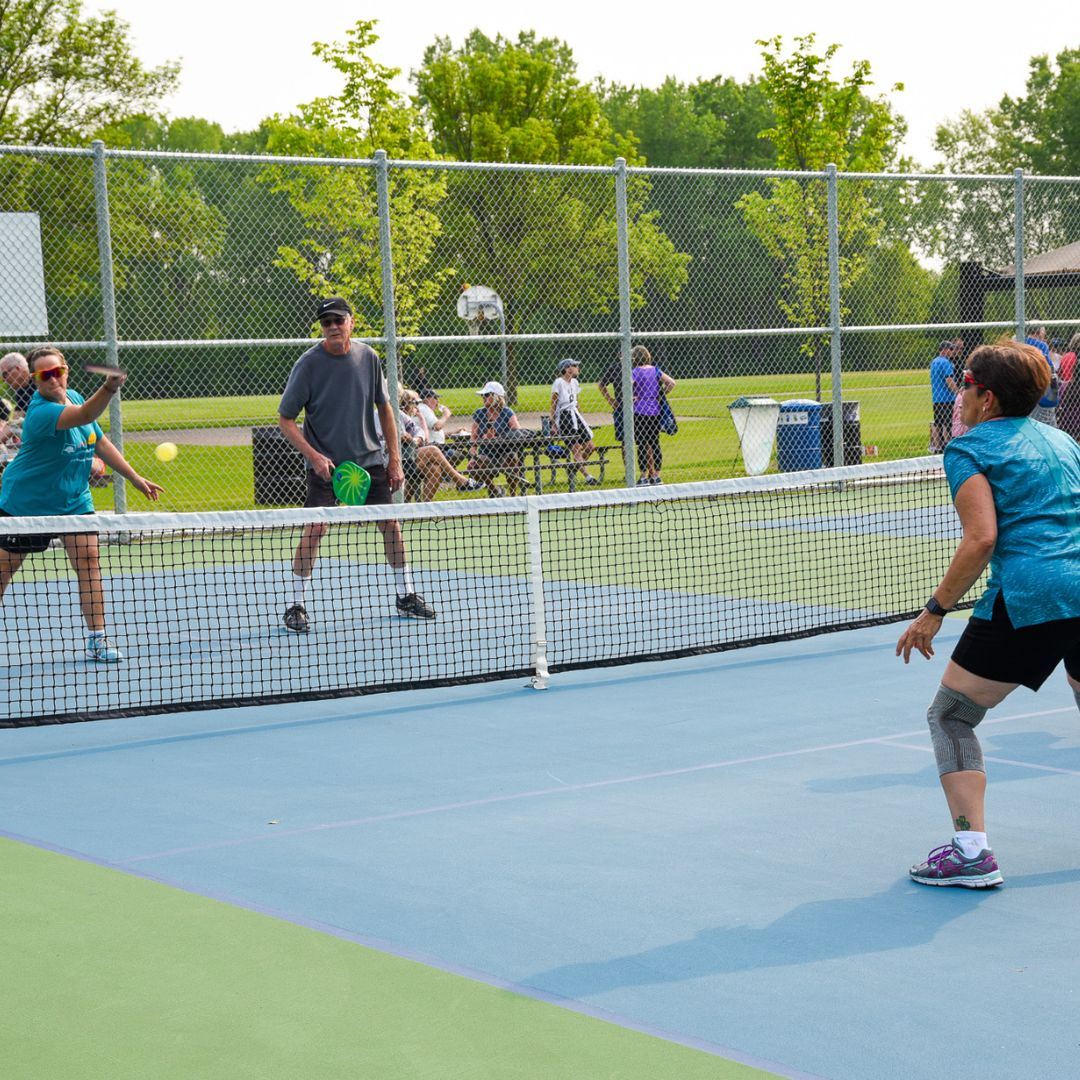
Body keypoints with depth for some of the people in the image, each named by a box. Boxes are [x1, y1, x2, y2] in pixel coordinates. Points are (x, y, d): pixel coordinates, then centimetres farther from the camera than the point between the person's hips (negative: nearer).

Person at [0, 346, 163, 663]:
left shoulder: (73, 397, -2)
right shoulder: (40, 411, -26)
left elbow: (100, 443, 11)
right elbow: (85, 415, -45)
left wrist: (135, 477, 10)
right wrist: (109, 388, -64)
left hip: (73, 501, 5)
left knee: (88, 558, -10)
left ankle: (97, 639, -6)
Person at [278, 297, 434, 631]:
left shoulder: (368, 358, -1)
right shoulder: (308, 364, -12)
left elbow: (385, 408, 10)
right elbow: (285, 420, -8)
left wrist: (394, 459, 6)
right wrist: (314, 456, -20)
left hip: (369, 458, 4)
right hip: (325, 462, -4)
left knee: (390, 522, 6)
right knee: (315, 528, -15)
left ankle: (406, 596, 22)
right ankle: (295, 604, -5)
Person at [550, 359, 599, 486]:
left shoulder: (575, 382, 11)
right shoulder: (558, 383, -10)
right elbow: (553, 406, -8)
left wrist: (581, 418, 19)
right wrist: (553, 425, -11)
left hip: (575, 415, 8)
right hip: (563, 417, -8)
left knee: (590, 447, 3)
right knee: (576, 448, -10)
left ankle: (575, 467, 21)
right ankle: (587, 476, -10)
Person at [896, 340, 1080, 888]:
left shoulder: (969, 449, 1)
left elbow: (981, 539, -11)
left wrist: (934, 611, -7)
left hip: (1027, 600, -6)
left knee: (950, 715, 7)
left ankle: (971, 850, -5)